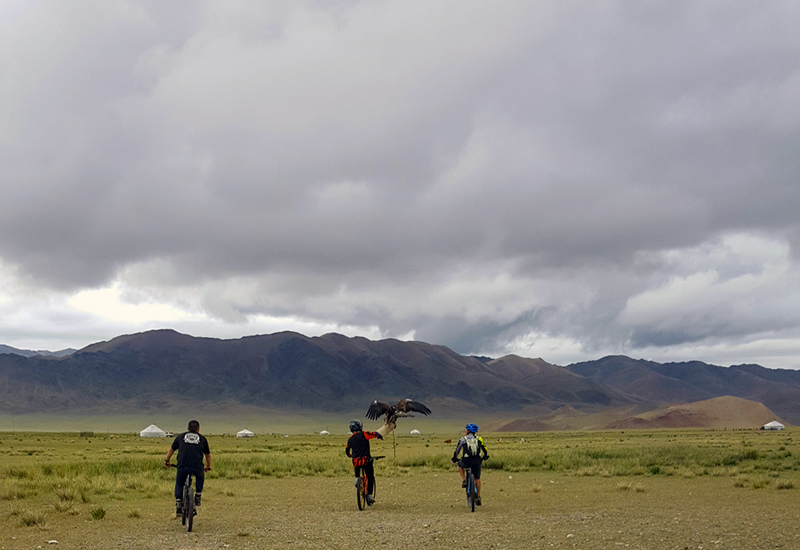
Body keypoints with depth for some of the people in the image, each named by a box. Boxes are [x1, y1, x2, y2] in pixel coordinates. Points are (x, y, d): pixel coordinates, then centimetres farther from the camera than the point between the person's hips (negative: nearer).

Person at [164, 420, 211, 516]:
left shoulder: (181, 436, 22)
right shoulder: (202, 438, 22)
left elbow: (172, 450, 31)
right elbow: (207, 455, 32)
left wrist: (167, 461, 46)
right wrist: (208, 467, 48)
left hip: (182, 466, 0)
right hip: (197, 467, 0)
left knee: (179, 484, 25)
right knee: (200, 477, 34)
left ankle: (178, 504, 11)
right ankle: (197, 497, 26)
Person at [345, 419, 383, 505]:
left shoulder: (350, 439, 14)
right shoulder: (363, 435, -1)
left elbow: (347, 451, 26)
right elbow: (375, 434, -9)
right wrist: (380, 436, 14)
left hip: (355, 462, 4)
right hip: (366, 460, -4)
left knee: (358, 476, 32)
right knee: (370, 477, 11)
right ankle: (369, 495, 0)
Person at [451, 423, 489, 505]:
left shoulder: (463, 439, 2)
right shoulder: (478, 438, 8)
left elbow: (457, 450, 8)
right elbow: (485, 450, 12)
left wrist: (454, 458, 24)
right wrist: (485, 456, 30)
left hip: (467, 461, -2)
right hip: (477, 461, 2)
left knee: (460, 465, 32)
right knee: (477, 478, 15)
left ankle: (464, 480, 15)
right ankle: (478, 497, 13)